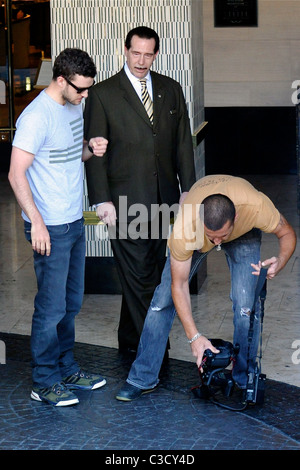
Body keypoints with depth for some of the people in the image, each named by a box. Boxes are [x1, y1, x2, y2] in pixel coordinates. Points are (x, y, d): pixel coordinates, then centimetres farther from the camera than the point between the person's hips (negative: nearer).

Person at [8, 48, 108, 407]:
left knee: (71, 303, 17)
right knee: (52, 307, -1)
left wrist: (91, 149, 1)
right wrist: (36, 222, -25)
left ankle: (66, 370, 30)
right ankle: (44, 383, 10)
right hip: (50, 228, -9)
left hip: (74, 222, 9)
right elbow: (16, 174, -21)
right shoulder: (37, 116, -19)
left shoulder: (74, 107, 8)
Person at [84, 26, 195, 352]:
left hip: (162, 199, 5)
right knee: (139, 276, -3)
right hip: (125, 201, -4)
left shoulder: (171, 90, 10)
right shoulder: (102, 94, -3)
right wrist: (101, 200, -11)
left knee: (149, 273, 11)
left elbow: (183, 142, 12)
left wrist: (188, 188, 7)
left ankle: (130, 341, 27)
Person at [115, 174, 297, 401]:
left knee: (246, 304, -18)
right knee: (163, 298, -8)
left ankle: (245, 380, 2)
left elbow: (287, 233, -21)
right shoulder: (185, 225, -42)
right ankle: (142, 379, 4)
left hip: (244, 234, 0)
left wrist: (281, 260, -43)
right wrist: (194, 336, -36)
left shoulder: (256, 206, -43)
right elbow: (179, 285, -31)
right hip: (195, 236, 0)